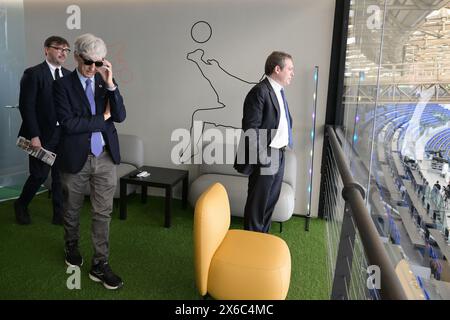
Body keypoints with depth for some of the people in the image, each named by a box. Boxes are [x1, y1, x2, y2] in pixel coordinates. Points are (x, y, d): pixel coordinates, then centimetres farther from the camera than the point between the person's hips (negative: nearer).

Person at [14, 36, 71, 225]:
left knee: (61, 175, 8)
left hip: (64, 134, 5)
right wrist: (34, 136, -15)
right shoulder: (33, 74, -6)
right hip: (43, 135, -4)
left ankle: (59, 215, 21)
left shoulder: (69, 75, 9)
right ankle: (21, 205, 30)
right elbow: (26, 107, -10)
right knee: (40, 175, 3)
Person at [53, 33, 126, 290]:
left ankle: (100, 265, 15)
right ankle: (72, 247, 44)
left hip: (106, 157, 2)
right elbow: (68, 123, -16)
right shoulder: (63, 85, -5)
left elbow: (120, 116, -8)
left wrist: (110, 83, -17)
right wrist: (102, 118, -11)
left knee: (103, 213, 4)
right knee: (73, 210, 17)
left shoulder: (107, 83, 4)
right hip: (76, 157, -1)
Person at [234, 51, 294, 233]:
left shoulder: (278, 91, 14)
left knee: (271, 200, 19)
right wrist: (262, 156, -21)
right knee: (258, 202, 4)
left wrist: (285, 145, 15)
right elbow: (251, 129, -21)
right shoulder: (259, 92, -16)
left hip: (279, 155, 9)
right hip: (265, 157, -9)